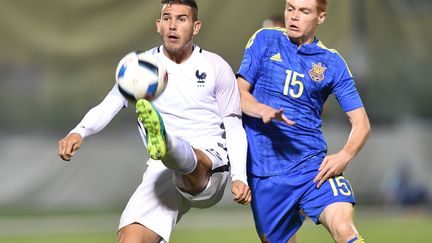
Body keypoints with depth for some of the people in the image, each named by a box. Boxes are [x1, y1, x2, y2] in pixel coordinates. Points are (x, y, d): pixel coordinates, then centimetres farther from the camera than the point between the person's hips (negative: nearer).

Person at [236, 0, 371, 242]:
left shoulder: (332, 62, 6)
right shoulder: (265, 40, 8)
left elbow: (361, 123, 5)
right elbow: (238, 92, 4)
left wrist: (345, 155, -17)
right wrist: (264, 111, -19)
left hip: (313, 166, -1)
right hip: (264, 170, 1)